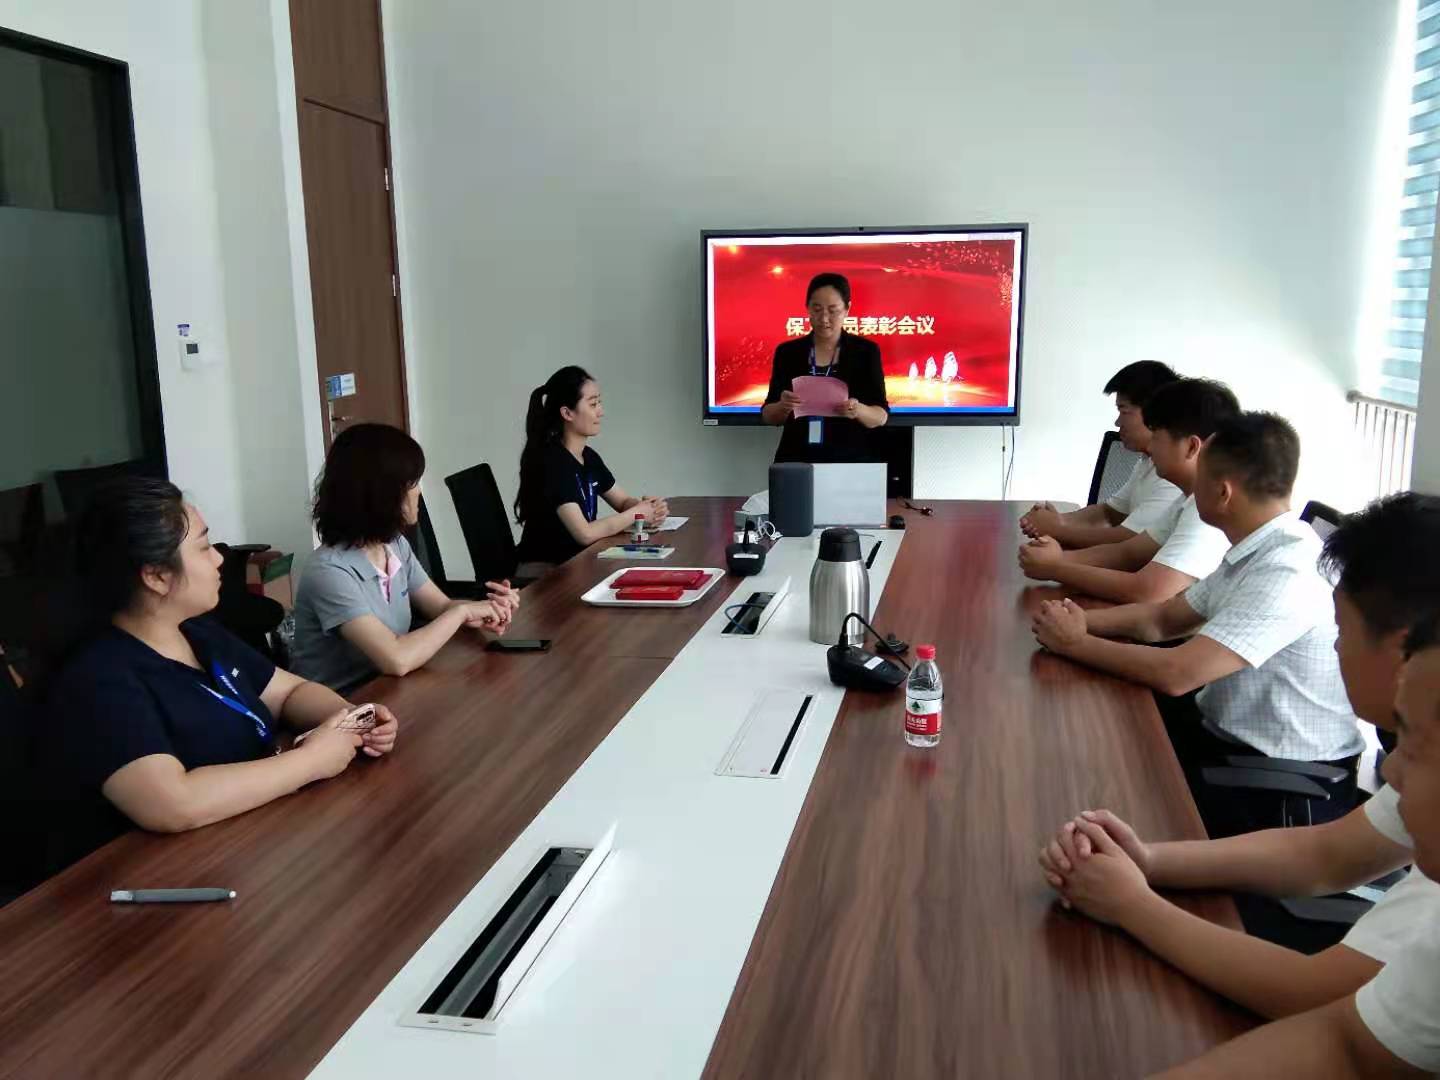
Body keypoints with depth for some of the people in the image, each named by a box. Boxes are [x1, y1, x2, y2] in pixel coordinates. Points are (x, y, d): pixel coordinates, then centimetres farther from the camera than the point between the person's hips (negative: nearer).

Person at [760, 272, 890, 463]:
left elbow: (881, 417, -1)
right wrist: (783, 406, -16)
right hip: (797, 460, 1)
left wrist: (858, 411, -21)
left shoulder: (866, 351, 1)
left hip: (852, 460, -1)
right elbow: (769, 417, 4)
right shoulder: (787, 352, 5)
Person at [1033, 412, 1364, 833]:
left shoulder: (1288, 572, -27)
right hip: (1225, 734, 8)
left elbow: (1176, 673, -30)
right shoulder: (1254, 552, 3)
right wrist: (1081, 621, -6)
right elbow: (1164, 617, 11)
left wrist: (1074, 644, -17)